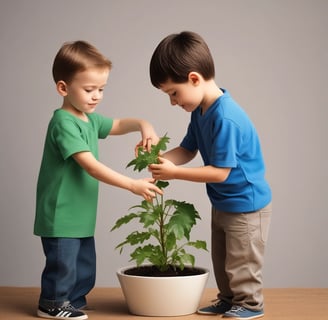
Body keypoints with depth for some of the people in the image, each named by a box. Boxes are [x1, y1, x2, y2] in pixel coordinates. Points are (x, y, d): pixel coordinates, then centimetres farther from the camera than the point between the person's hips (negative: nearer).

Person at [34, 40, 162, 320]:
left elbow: (118, 125, 24)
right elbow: (90, 166, -28)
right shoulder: (64, 123, -21)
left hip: (81, 215, 9)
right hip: (61, 215, -9)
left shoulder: (89, 119, 8)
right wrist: (133, 185, -30)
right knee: (62, 264, 3)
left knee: (85, 266, 16)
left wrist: (143, 125, 1)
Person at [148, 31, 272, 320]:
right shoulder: (200, 110, -3)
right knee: (221, 259, 21)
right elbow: (187, 150, 4)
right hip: (222, 203, 9)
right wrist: (161, 159, -16)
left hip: (245, 204, -9)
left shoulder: (226, 118, -32)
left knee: (241, 261, 8)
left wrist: (173, 173, -27)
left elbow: (220, 172, -30)